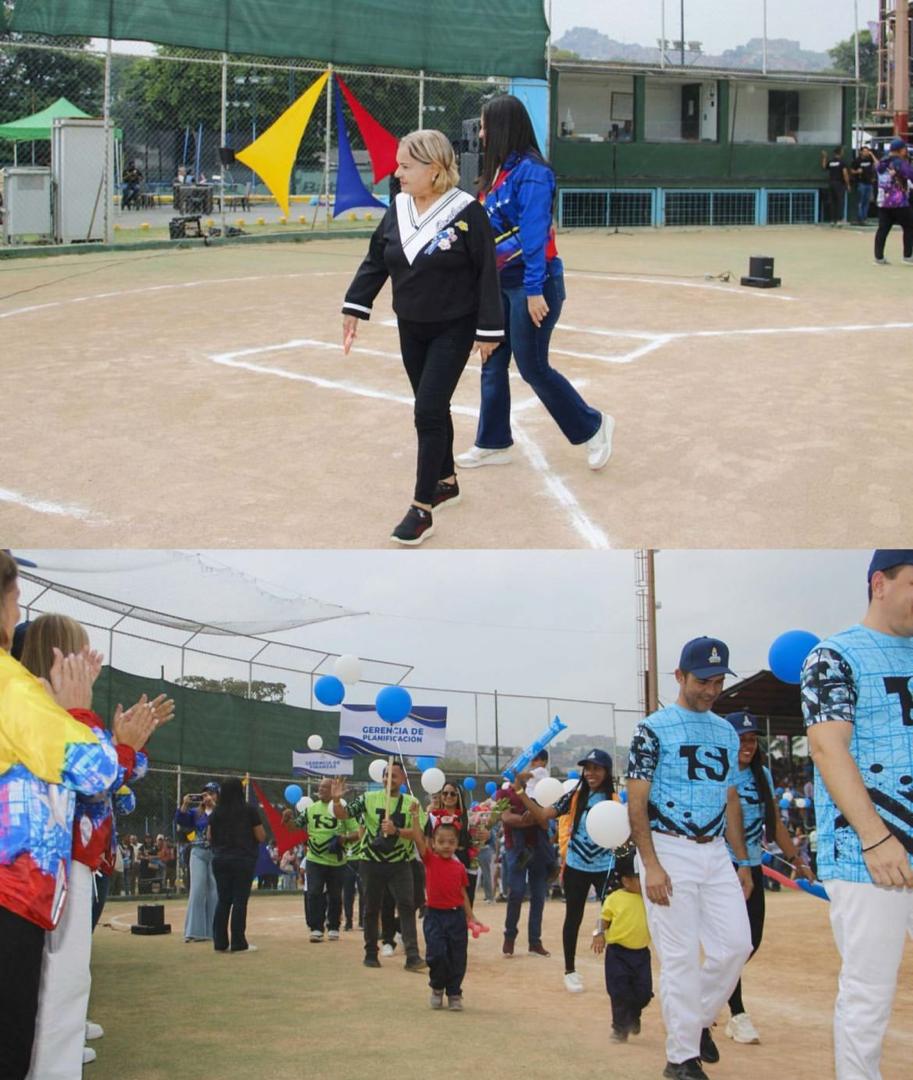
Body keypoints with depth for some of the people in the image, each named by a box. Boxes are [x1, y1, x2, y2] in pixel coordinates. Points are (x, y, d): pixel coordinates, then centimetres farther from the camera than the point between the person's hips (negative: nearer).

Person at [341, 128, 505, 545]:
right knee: (433, 409, 16)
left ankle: (422, 510, -7)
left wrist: (488, 329, -12)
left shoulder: (467, 213, -17)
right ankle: (446, 481, 34)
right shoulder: (398, 209, 0)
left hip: (453, 330, -6)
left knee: (428, 412, -11)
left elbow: (487, 273, -13)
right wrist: (354, 307, 3)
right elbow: (375, 261, 8)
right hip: (411, 329, 6)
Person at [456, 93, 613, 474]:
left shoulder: (530, 171, -16)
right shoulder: (497, 171, 10)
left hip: (530, 284, -8)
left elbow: (534, 233, -20)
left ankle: (593, 427, 15)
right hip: (499, 283, 8)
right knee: (492, 364, 10)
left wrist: (535, 290, -23)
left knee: (533, 367, -1)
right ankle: (493, 443, 19)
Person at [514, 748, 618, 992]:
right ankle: (570, 971, 22)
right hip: (576, 866, 1)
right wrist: (521, 793, -16)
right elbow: (543, 816, -8)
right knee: (573, 918, 9)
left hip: (605, 867, -1)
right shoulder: (575, 796, -2)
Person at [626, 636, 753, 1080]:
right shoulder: (654, 729, -4)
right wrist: (651, 865, -16)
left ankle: (699, 1019, 22)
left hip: (715, 851, 6)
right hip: (670, 850, -6)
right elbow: (637, 801, -8)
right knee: (680, 956, -5)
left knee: (736, 944, -1)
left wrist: (743, 861, 15)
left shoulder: (726, 733, 14)